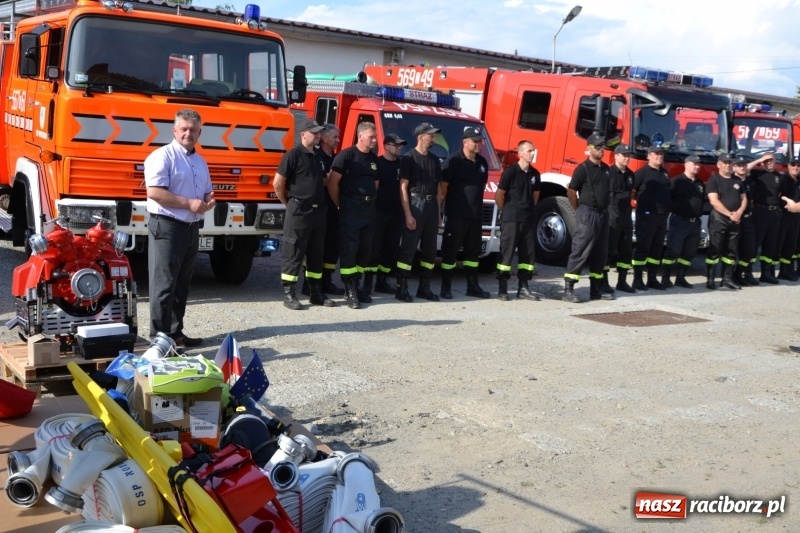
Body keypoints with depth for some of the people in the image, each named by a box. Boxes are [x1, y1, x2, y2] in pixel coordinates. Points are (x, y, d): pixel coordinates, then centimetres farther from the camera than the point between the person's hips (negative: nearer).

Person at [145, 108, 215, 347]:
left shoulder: (200, 161, 17)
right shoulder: (162, 156, -9)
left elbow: (207, 192, 25)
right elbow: (154, 192, -19)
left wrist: (209, 201, 1)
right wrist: (189, 203, -19)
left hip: (192, 228, 8)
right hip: (167, 227, -8)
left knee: (182, 285, 13)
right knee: (164, 285, -6)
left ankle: (175, 332, 21)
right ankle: (160, 337, -2)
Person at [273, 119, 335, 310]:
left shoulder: (319, 156, 14)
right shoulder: (293, 155, -8)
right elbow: (278, 183, -10)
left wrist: (323, 203, 16)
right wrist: (288, 203, -1)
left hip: (318, 211, 7)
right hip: (298, 211, -7)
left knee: (316, 254, 11)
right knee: (293, 253, -3)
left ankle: (316, 293, 18)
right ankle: (288, 294, 2)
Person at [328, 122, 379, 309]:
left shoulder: (374, 158, 12)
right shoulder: (346, 155, -9)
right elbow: (332, 183, -10)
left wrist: (370, 200, 16)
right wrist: (339, 205, -4)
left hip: (369, 208, 7)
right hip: (351, 208, -7)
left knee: (364, 248, 10)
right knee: (349, 248, -7)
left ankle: (356, 286, 20)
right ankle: (350, 291, -5)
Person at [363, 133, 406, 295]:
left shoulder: (401, 164, 11)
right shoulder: (377, 163, -4)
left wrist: (404, 210, 9)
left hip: (396, 212, 6)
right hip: (378, 211, -6)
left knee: (391, 248, 8)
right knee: (374, 247, -5)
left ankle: (382, 281, 16)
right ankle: (368, 282, -2)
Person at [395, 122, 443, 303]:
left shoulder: (434, 160, 14)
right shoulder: (409, 158, -5)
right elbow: (403, 187, -10)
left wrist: (438, 212, 11)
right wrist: (408, 214, -16)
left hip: (431, 206, 7)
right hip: (415, 204, -7)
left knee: (429, 248, 9)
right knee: (408, 247, -7)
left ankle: (424, 287, 17)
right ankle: (401, 288, -4)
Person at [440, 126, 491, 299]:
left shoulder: (482, 162, 13)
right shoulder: (454, 160, -9)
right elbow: (443, 185, -9)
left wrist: (478, 206, 16)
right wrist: (441, 207, -10)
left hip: (475, 215, 7)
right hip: (456, 214, -7)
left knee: (473, 251, 11)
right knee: (450, 250, -2)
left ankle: (473, 286, 19)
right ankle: (446, 287, 4)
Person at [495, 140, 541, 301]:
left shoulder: (535, 174, 8)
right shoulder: (510, 171, -10)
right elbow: (499, 195, -6)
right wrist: (507, 212, 4)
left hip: (528, 219, 6)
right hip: (511, 219, -6)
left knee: (528, 252, 7)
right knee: (507, 252, -2)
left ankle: (523, 287, 14)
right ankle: (503, 288, 2)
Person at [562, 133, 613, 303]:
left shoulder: (605, 168, 12)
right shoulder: (583, 168, -10)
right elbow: (571, 191, -10)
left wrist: (604, 209, 16)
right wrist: (580, 211, -1)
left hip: (603, 214, 7)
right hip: (587, 214, -7)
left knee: (600, 252, 10)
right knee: (580, 251, -9)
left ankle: (596, 289, 18)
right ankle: (568, 290, -8)